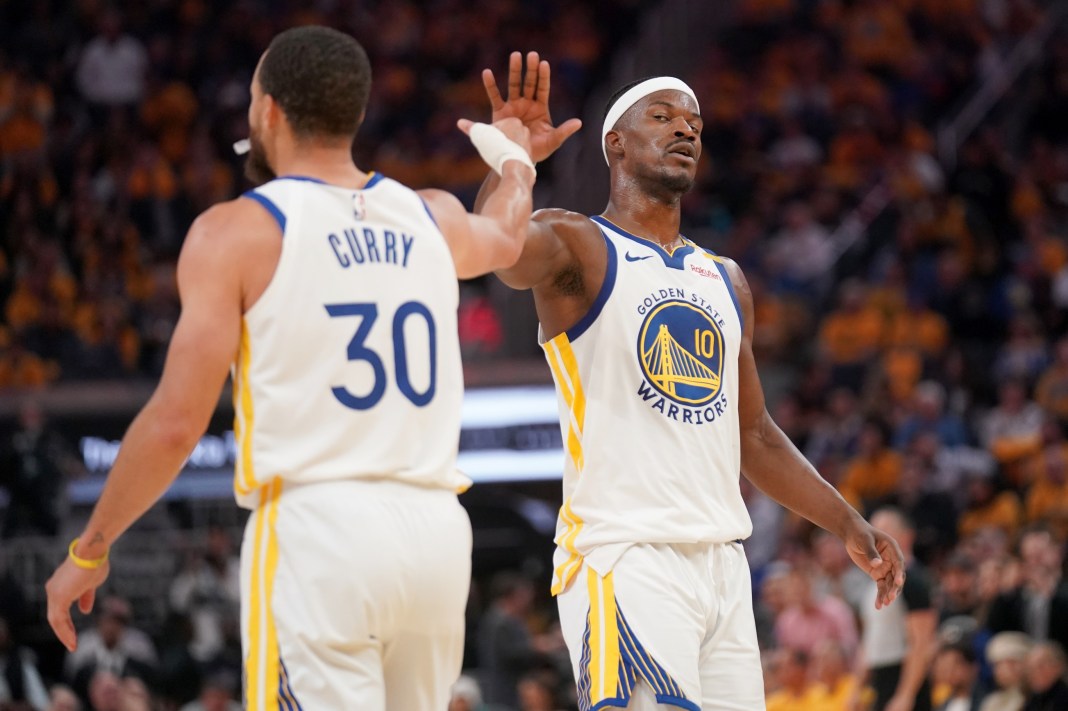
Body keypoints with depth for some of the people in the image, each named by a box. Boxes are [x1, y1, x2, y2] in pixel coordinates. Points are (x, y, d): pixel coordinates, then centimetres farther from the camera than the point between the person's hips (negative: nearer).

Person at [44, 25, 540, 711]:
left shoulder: (236, 232, -3)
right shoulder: (432, 219, 13)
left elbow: (176, 423, -7)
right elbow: (505, 238, 39)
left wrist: (89, 550, 5)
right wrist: (515, 161, 62)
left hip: (316, 527, -5)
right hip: (436, 528, 6)